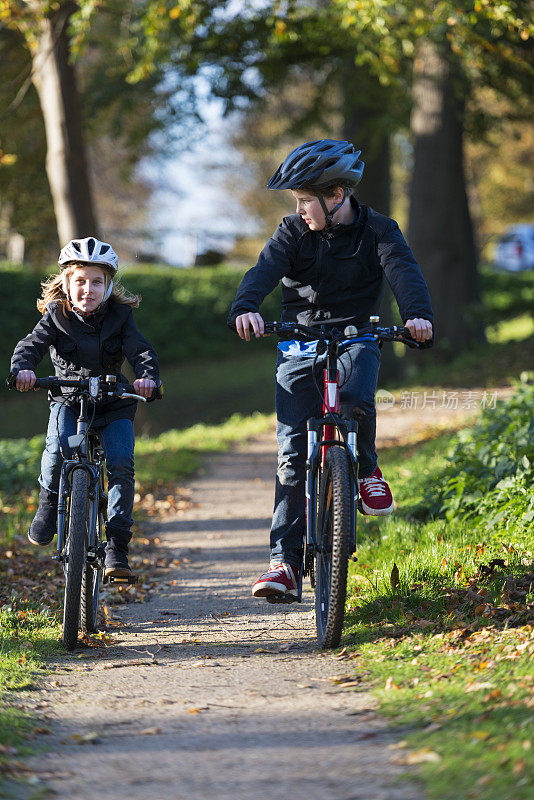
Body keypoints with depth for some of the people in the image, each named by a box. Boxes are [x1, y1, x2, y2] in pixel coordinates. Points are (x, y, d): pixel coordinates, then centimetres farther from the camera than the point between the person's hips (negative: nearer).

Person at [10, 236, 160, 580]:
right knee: (59, 447, -30)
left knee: (121, 463, -20)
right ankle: (49, 503, -1)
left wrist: (148, 376, -37)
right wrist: (22, 369, -38)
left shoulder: (120, 316, -4)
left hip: (113, 403, 0)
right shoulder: (56, 315, -4)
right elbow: (32, 344, -15)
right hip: (68, 399, 0)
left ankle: (117, 546, -14)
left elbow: (141, 350, -15)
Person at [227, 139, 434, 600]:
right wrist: (246, 307, -41)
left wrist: (418, 314, -42)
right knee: (294, 450, -8)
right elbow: (265, 270, -18)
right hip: (300, 344, 1)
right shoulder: (294, 232, -1)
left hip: (355, 339, -1)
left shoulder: (377, 230, -3)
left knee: (356, 399, -34)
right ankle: (285, 562, -7)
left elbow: (404, 271, -20)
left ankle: (366, 469, -1)